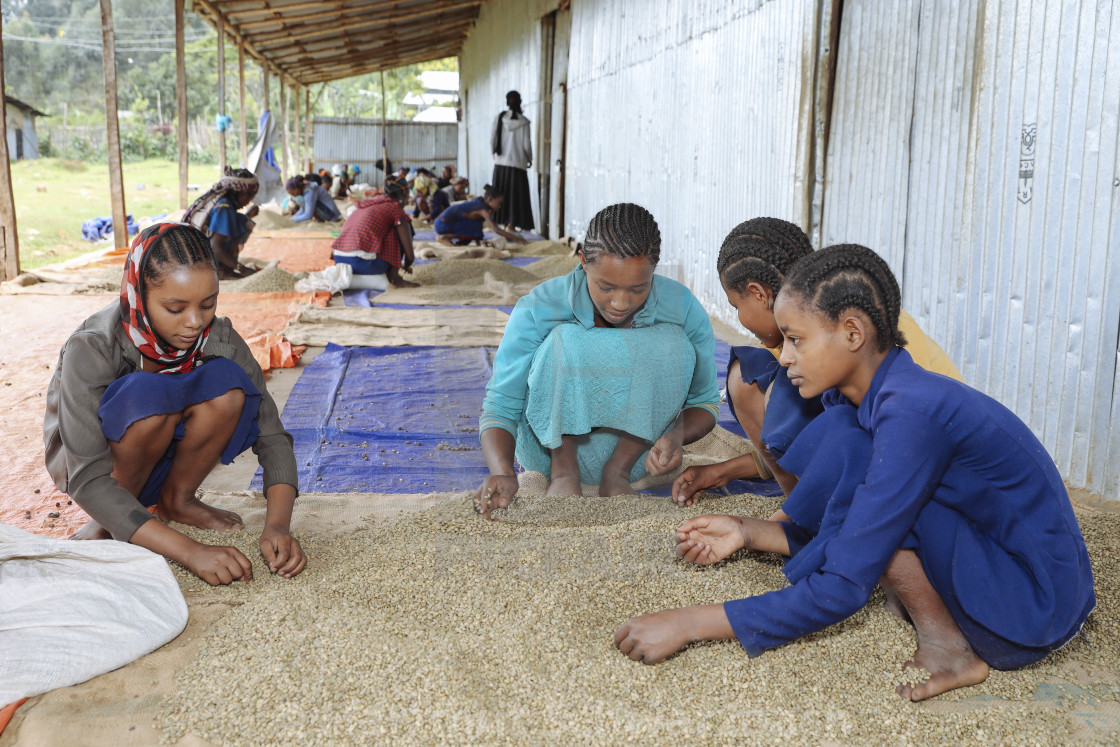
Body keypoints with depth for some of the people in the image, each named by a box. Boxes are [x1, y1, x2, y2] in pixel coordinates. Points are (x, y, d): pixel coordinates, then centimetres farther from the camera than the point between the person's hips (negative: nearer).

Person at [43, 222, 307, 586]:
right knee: (146, 393, -36)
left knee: (226, 383, -27)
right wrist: (189, 550, -46)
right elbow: (88, 481, -36)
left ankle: (177, 500, -4)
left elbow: (271, 435, -21)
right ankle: (107, 523, -11)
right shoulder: (91, 350, -31)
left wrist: (276, 526, -39)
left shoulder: (218, 338, -21)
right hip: (86, 457, -3)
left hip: (162, 459, 3)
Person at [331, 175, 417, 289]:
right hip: (363, 263, -7)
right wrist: (406, 266, 28)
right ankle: (394, 276, 10)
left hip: (339, 261, 7)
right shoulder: (395, 208, 4)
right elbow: (410, 255, 3)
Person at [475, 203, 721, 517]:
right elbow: (499, 406, -19)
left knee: (671, 342, -24)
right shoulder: (537, 310, -21)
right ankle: (563, 471, -13)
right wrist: (502, 472, -39)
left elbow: (704, 401, -4)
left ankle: (618, 470, -12)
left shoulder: (685, 311, -15)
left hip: (634, 446, 2)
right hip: (552, 442, -2)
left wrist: (677, 435, -28)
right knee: (565, 339, -30)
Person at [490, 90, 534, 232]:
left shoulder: (498, 118, -2)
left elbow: (492, 140, -1)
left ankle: (501, 222, 14)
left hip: (500, 163, 3)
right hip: (518, 163, -2)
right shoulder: (523, 122, -8)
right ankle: (511, 224, -2)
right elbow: (526, 144, -7)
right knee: (516, 195, 3)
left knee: (500, 194, 12)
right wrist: (529, 159, 9)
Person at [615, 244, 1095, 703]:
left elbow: (843, 587, -28)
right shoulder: (866, 398, 2)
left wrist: (690, 625, -25)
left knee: (846, 446, -20)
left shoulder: (912, 411, -26)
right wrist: (748, 534, 2)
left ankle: (946, 648, -9)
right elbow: (850, 537, 13)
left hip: (1037, 612, -9)